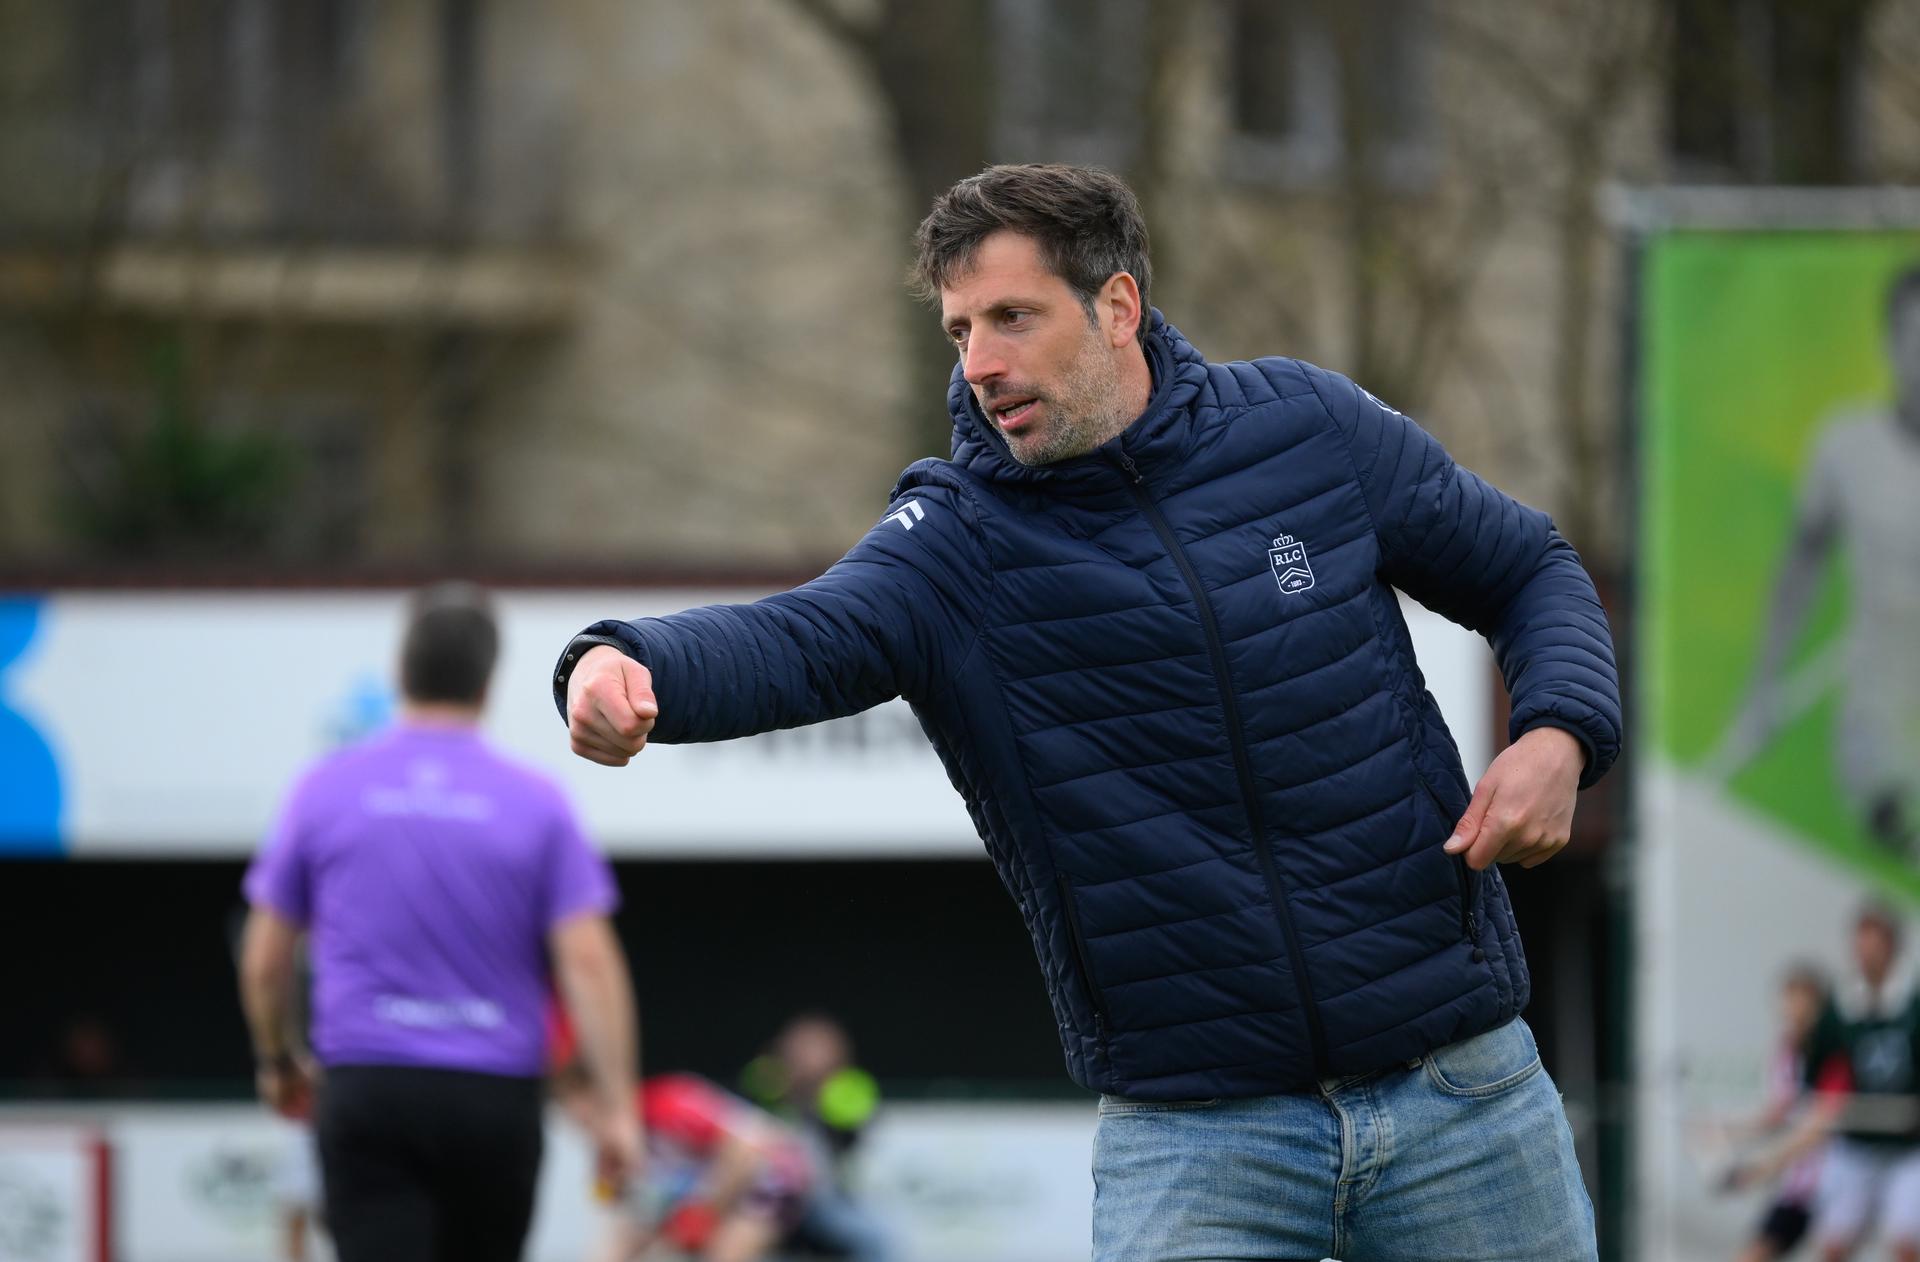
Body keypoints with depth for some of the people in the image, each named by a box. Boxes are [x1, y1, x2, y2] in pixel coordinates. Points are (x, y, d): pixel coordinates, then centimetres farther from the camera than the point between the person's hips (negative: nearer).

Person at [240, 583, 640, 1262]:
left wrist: (277, 1063, 24)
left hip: (366, 1091, -1)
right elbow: (588, 960, -9)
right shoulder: (537, 804, -1)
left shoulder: (326, 790, 2)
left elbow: (264, 958, 7)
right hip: (495, 1097, 1)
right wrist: (617, 1106, -8)